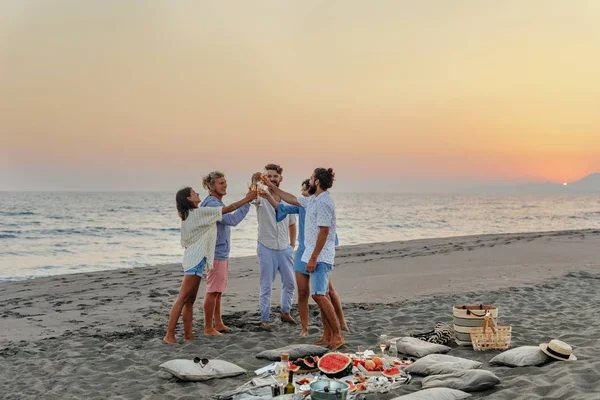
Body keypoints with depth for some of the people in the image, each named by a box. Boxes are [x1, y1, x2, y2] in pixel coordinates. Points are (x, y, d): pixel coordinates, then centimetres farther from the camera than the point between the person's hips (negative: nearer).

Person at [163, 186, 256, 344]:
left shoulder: (186, 217, 16)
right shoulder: (199, 212, -10)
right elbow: (227, 209, -9)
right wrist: (246, 200, -2)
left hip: (191, 258, 10)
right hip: (195, 260, -10)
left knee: (190, 300, 8)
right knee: (183, 299, -10)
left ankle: (188, 334, 9)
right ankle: (169, 335, -10)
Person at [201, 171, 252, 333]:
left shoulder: (217, 203, 16)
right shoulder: (211, 204, -18)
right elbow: (232, 220, -27)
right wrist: (246, 202, -25)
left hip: (222, 253, 10)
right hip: (215, 254, -10)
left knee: (218, 291, 14)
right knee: (213, 292, -5)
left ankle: (218, 324, 21)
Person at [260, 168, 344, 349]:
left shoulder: (324, 202, -17)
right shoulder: (313, 200, 14)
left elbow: (324, 232, -20)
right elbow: (292, 199, 29)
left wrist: (313, 258, -20)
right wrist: (272, 187, 32)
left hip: (320, 256, -10)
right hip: (316, 256, 10)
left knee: (319, 294, -16)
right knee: (321, 295, 11)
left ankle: (337, 335, -11)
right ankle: (327, 335, 16)